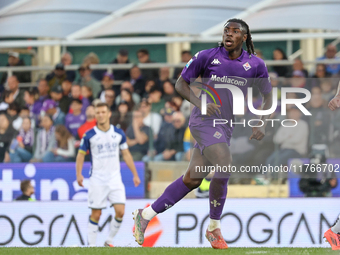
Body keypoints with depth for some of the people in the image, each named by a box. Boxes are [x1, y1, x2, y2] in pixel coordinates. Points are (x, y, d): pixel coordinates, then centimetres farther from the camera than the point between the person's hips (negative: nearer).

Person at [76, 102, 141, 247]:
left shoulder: (119, 133, 4)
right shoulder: (89, 135, -4)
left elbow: (126, 154, 11)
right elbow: (81, 155, 1)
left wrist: (135, 174, 9)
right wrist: (79, 174, -13)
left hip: (115, 178, 2)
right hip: (97, 180, -2)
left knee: (120, 211, -9)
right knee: (96, 214, -2)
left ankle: (109, 242, 8)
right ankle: (91, 245, 8)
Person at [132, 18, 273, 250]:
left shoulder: (255, 65, 4)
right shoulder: (207, 57, -4)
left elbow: (268, 96, 14)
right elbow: (181, 84, 4)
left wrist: (262, 124, -2)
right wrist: (200, 103, -14)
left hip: (226, 128, 5)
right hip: (205, 120, -5)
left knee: (192, 179, 4)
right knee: (224, 167, -24)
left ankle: (146, 215, 17)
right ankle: (214, 228, -8)